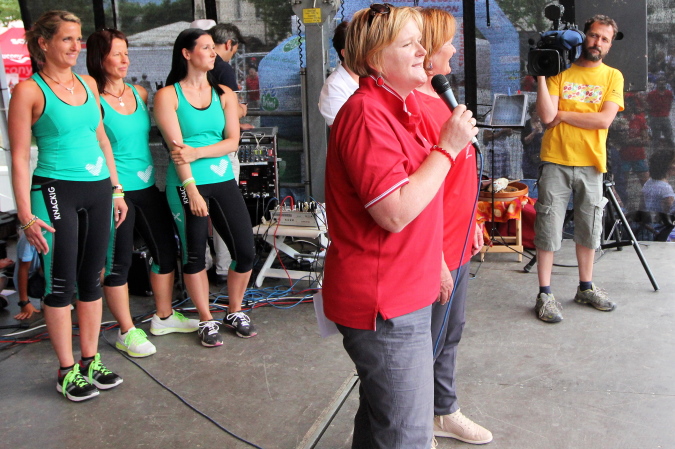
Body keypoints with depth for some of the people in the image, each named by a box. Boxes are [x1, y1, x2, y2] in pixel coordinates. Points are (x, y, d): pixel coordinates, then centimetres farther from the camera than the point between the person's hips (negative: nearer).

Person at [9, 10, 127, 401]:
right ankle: (68, 372, 12)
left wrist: (116, 189, 16)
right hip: (56, 192, -6)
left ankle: (91, 361, 23)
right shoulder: (30, 90, -7)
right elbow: (19, 157, -9)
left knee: (91, 279, 11)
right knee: (61, 283, 1)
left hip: (97, 190, 6)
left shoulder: (88, 84, 11)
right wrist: (26, 215, -14)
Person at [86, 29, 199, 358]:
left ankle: (164, 317, 31)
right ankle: (127, 332, 16)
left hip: (147, 186, 7)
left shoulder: (140, 93, 8)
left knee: (166, 249, 13)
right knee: (118, 262, 2)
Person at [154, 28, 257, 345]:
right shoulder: (168, 95, -1)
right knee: (193, 255, 5)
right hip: (186, 184, -4)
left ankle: (235, 313, 23)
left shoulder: (224, 94, 10)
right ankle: (206, 321, 21)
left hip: (223, 181, 4)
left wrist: (196, 152, -13)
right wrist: (192, 189, -15)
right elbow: (176, 147, -9)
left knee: (245, 251, 1)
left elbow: (232, 141, 1)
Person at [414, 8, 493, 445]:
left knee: (450, 334, 23)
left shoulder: (436, 97, 10)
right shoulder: (416, 107, -22)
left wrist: (472, 224, 21)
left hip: (457, 245, 10)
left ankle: (445, 412, 41)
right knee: (427, 343, 5)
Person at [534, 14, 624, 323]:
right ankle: (544, 294, 5)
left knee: (589, 228, 12)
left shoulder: (613, 76, 6)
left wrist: (562, 114, -9)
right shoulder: (559, 71, 3)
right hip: (556, 162, -2)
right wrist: (541, 75, -12)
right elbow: (547, 116, -10)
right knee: (548, 228, -2)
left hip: (591, 164, 2)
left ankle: (586, 288, 27)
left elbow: (604, 119, -9)